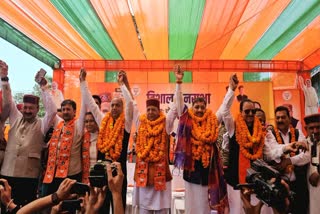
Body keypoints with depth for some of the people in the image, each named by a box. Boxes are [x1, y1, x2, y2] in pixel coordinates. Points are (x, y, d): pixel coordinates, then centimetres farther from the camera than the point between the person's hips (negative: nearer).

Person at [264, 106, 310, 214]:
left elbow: (306, 156, -5)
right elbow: (268, 155, -19)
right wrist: (285, 147, -36)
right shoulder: (270, 135, -2)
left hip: (299, 183, 2)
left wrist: (289, 161, -20)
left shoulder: (298, 133, 4)